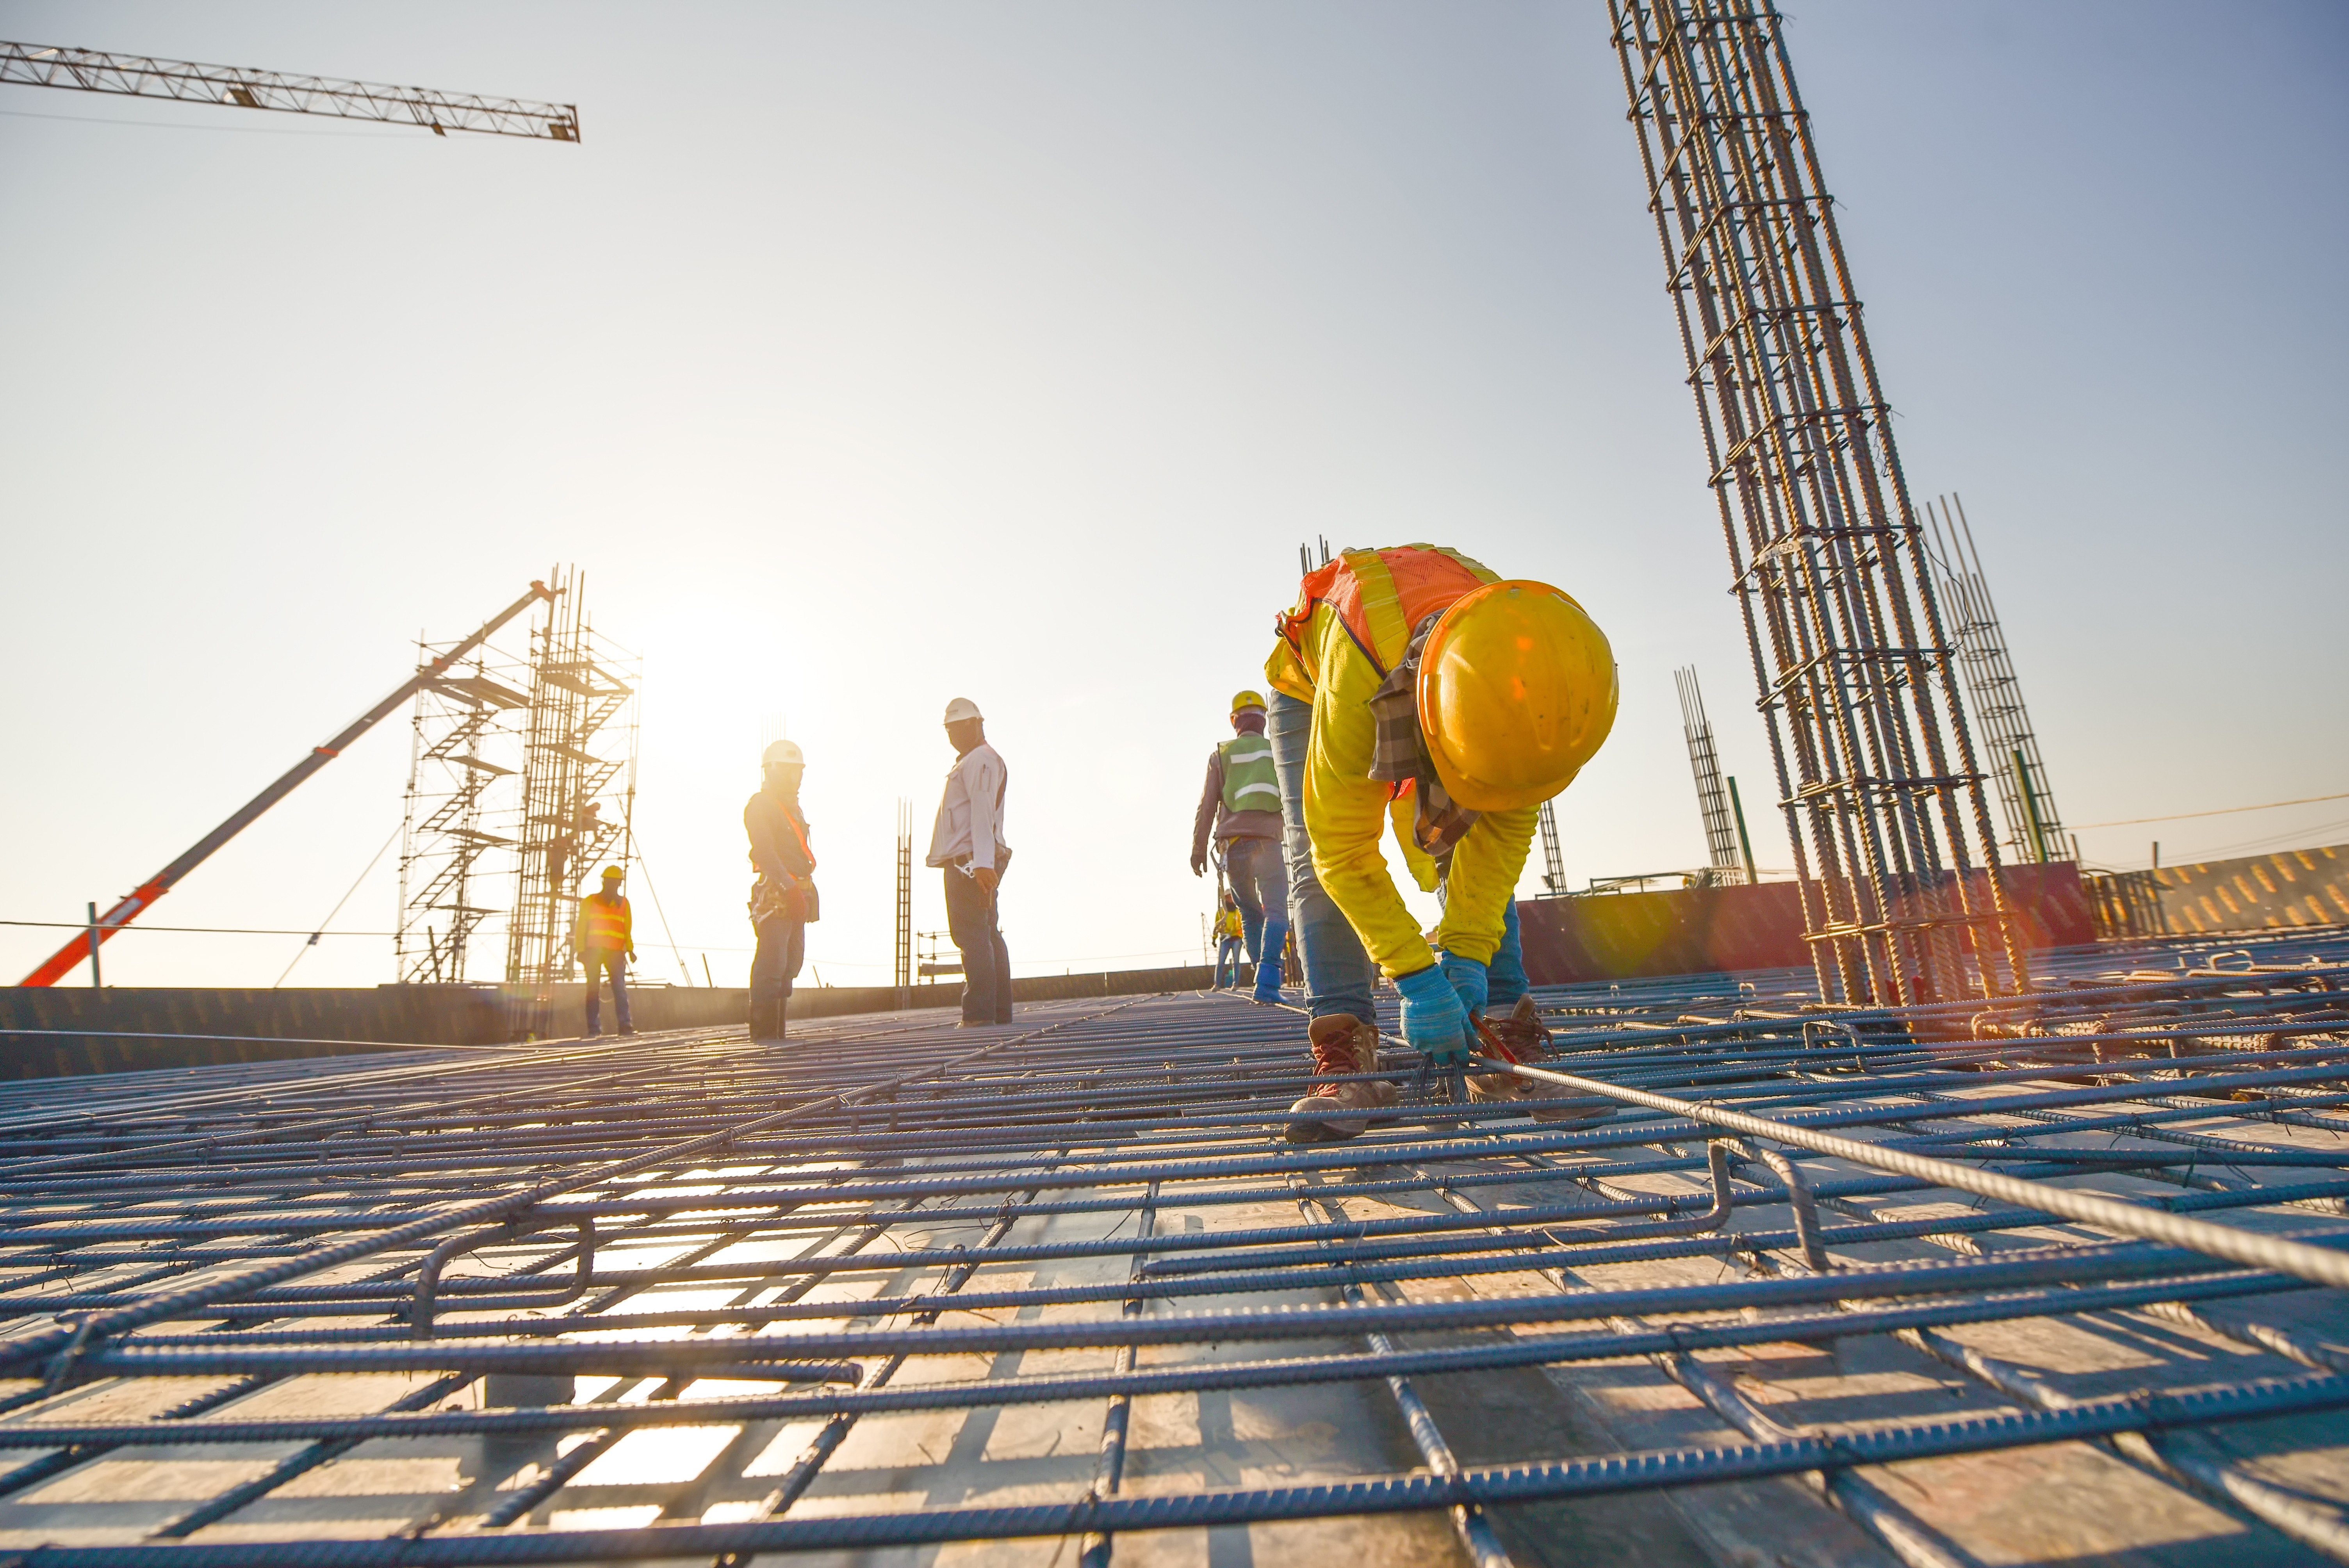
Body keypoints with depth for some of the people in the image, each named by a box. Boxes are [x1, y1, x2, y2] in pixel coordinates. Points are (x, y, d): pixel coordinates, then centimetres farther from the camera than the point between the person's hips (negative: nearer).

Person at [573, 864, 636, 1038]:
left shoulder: (623, 903, 17)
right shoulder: (590, 901, 10)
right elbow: (581, 927, 6)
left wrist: (630, 949, 5)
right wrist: (581, 950, -4)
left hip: (616, 952, 1)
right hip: (593, 950, -1)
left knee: (620, 988, -8)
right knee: (594, 989, -4)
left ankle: (625, 1025, -11)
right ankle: (594, 1028, -3)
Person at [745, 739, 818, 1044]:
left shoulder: (794, 808, 22)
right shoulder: (759, 806, -4)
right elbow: (766, 852, -16)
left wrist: (806, 890, 15)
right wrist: (790, 888, -24)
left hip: (797, 896, 9)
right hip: (774, 896, -9)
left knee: (791, 963, 8)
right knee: (772, 964, -11)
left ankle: (778, 1030, 13)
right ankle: (764, 1032, -6)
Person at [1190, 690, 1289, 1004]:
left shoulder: (1221, 755, 9)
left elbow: (1206, 806, 5)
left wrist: (1198, 849, 9)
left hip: (1233, 845, 2)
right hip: (1268, 842, -1)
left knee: (1251, 915, 15)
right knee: (1276, 912, -6)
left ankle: (1265, 979, 9)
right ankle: (1268, 982, -23)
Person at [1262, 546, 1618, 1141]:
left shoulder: (1526, 668, -36)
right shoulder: (1354, 678, -49)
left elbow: (1506, 825, -22)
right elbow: (1345, 852, -40)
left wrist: (1468, 950, -28)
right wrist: (1416, 978, -39)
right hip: (1310, 687, -3)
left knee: (1473, 851, -10)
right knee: (1318, 863, -20)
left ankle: (1506, 1045, -8)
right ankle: (1346, 1050, -21)